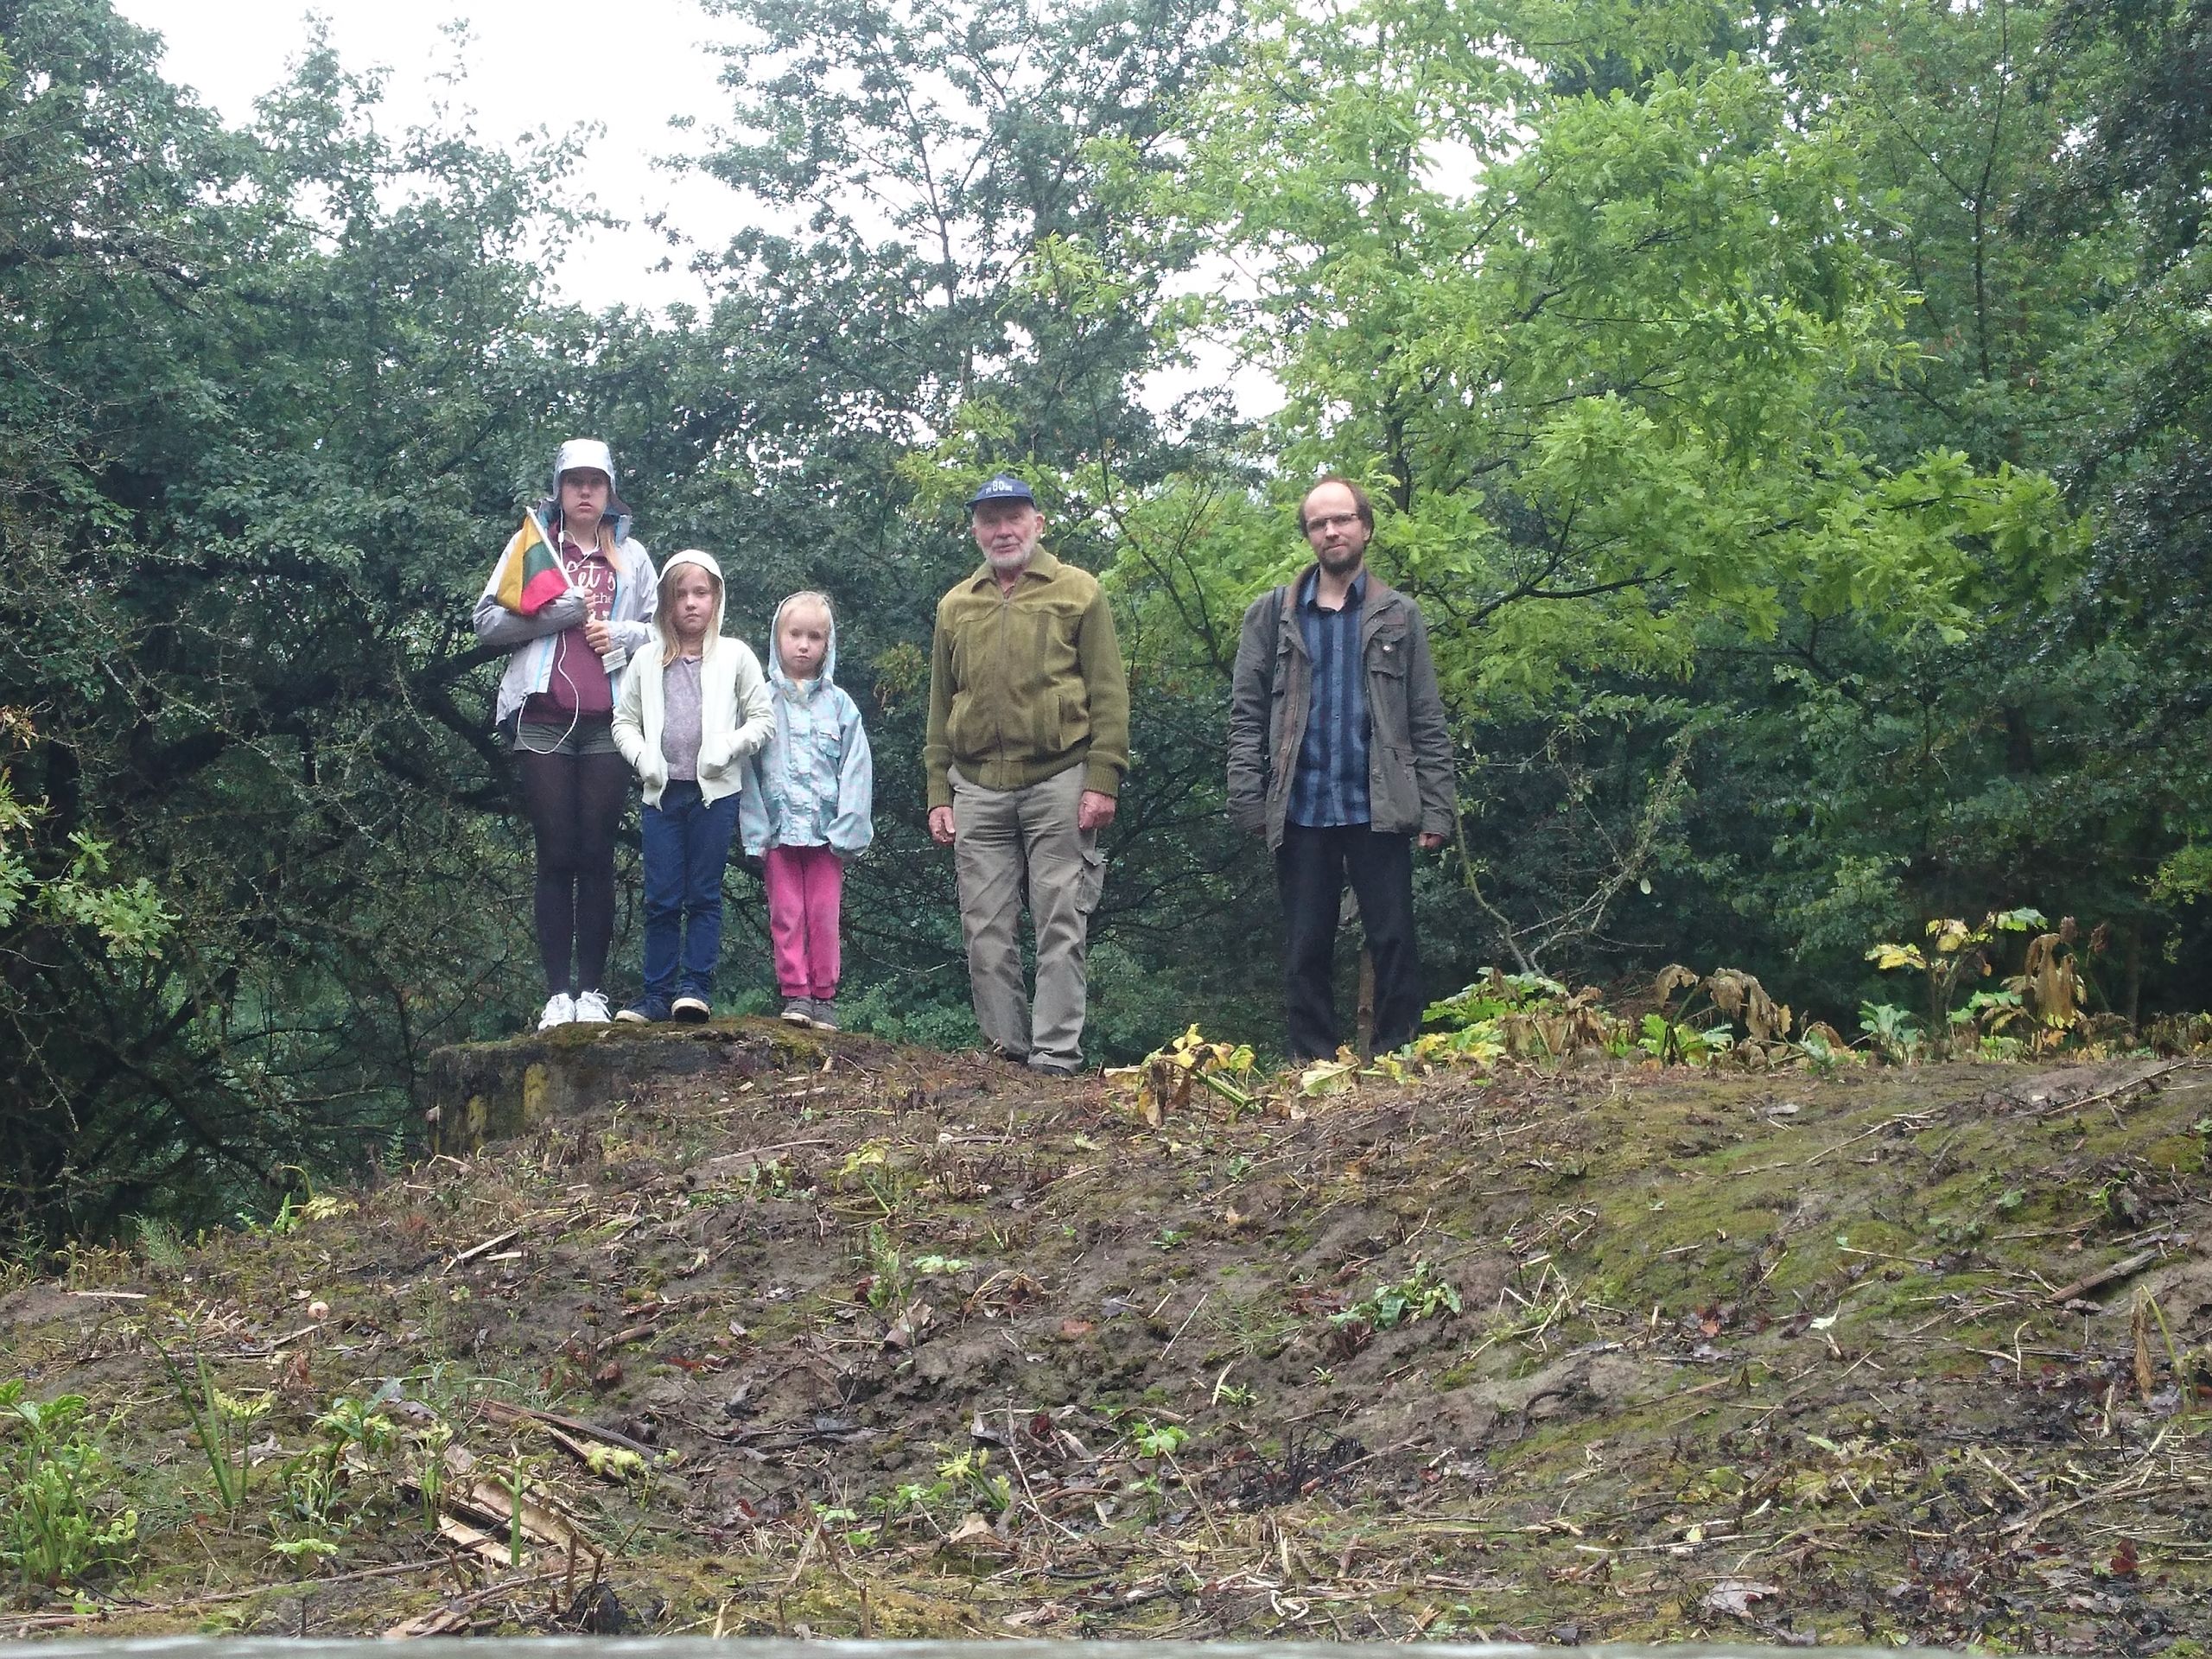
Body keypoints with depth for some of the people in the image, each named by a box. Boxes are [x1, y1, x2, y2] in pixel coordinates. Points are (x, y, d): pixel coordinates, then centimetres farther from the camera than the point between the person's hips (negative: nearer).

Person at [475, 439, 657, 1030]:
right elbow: (488, 621, 4)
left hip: (608, 722, 1)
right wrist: (554, 615, -9)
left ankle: (592, 988, 1)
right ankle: (557, 991, -2)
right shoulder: (530, 544, 10)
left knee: (597, 855, 0)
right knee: (556, 855, -2)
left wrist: (621, 635, -4)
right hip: (543, 720, -1)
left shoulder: (631, 554, 15)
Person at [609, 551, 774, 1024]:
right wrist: (643, 757, -5)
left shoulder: (734, 656, 3)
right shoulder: (650, 660, 10)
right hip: (662, 791, 2)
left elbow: (761, 719, 2)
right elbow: (624, 720, 12)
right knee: (661, 897, 3)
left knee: (704, 894, 1)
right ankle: (658, 993, 7)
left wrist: (727, 747, -13)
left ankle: (696, 985, 4)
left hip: (715, 790, -2)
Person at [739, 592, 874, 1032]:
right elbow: (747, 768, 2)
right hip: (778, 828, 0)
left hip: (826, 829, 0)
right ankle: (794, 994, 7)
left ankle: (824, 997, 7)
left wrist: (846, 829, -7)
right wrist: (756, 829, -6)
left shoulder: (839, 703, 5)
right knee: (786, 914, 2)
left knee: (824, 914, 1)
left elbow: (855, 769, 2)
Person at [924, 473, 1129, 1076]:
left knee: (1060, 927, -3)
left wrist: (1103, 780, -9)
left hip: (1058, 782, -4)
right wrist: (939, 794, 9)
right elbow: (940, 708, 17)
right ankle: (1005, 1048, 11)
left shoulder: (1078, 592, 4)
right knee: (985, 930, 4)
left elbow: (1108, 692, 0)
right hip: (977, 789, 4)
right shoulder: (955, 607, 15)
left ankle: (1056, 1055, -1)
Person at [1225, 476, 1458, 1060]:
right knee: (1306, 950, 5)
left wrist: (1437, 809, -3)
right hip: (1301, 810, 1)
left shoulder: (1399, 616, 9)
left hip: (1379, 809, -1)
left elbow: (1427, 722, 6)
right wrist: (1249, 801, -7)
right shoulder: (1272, 614, 9)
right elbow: (1247, 714, 4)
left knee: (1393, 941, -1)